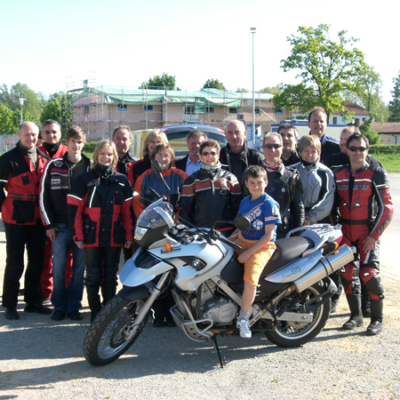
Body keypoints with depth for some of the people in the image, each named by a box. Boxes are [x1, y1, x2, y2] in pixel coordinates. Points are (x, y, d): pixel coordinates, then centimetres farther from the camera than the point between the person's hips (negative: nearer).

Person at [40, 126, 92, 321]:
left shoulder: (91, 167, 5)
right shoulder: (53, 166, 4)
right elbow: (43, 195, 4)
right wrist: (48, 224, -1)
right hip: (60, 226, 0)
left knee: (79, 268, 5)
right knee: (58, 268, 2)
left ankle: (74, 306, 15)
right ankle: (59, 306, 15)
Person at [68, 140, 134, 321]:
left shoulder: (122, 181, 9)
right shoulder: (85, 179, 0)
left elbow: (127, 210, 8)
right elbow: (74, 209, -3)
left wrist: (129, 235, 3)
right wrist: (78, 235, -8)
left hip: (114, 237, 2)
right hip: (92, 237, -2)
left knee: (110, 277, 9)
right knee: (93, 276, 3)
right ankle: (95, 313, 13)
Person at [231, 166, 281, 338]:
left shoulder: (269, 204, -10)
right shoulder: (244, 202, 13)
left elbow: (268, 235, -13)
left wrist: (249, 252, -18)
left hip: (262, 246, -7)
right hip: (242, 241, 8)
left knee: (251, 280, -29)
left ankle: (243, 319, -11)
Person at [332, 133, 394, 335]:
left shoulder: (377, 174, -5)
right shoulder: (338, 174, 9)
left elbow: (387, 208, -8)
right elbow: (334, 204, 17)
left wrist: (374, 235, -13)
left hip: (368, 231, -4)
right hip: (345, 232, 5)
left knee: (369, 273, -12)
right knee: (347, 273, 4)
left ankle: (377, 319, 3)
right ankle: (356, 315, 20)